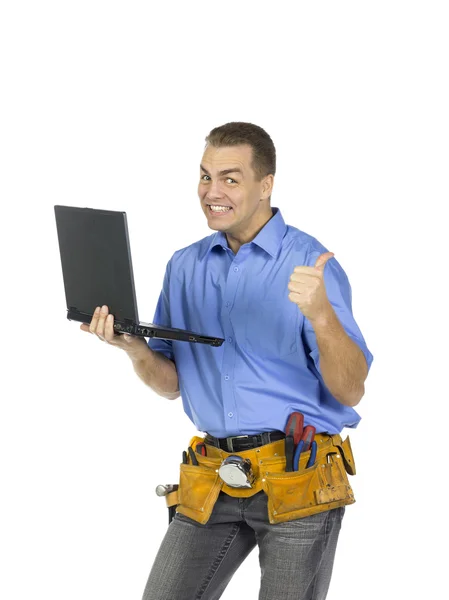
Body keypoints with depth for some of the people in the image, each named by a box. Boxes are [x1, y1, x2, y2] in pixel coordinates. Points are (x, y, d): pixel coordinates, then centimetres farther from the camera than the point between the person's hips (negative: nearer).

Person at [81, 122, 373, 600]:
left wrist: (322, 314, -30)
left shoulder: (309, 264, -8)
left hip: (298, 476, -4)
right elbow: (171, 384, 12)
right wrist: (135, 349, -8)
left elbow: (350, 391, -13)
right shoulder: (184, 266, 9)